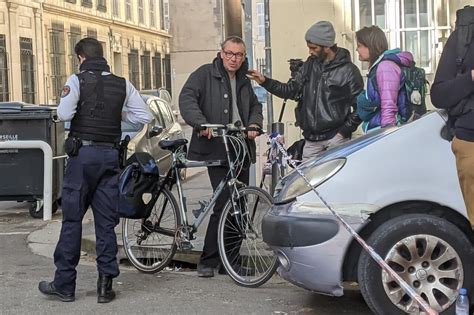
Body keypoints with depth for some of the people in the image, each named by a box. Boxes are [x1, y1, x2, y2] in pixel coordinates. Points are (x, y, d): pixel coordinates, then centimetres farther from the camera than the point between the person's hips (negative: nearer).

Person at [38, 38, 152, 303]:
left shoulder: (77, 80, -5)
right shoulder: (122, 84, 7)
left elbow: (64, 114, -17)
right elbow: (146, 116, 4)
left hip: (83, 153, -3)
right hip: (110, 155, 3)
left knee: (72, 219, 4)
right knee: (106, 222, 7)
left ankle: (64, 284, 8)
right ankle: (106, 284, 8)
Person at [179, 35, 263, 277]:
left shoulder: (244, 81, 20)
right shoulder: (204, 74, 0)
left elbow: (255, 106, 27)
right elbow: (187, 98, -11)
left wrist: (254, 124, 4)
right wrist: (201, 123, -27)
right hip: (216, 149, -7)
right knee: (224, 203, -14)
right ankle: (208, 261, -6)